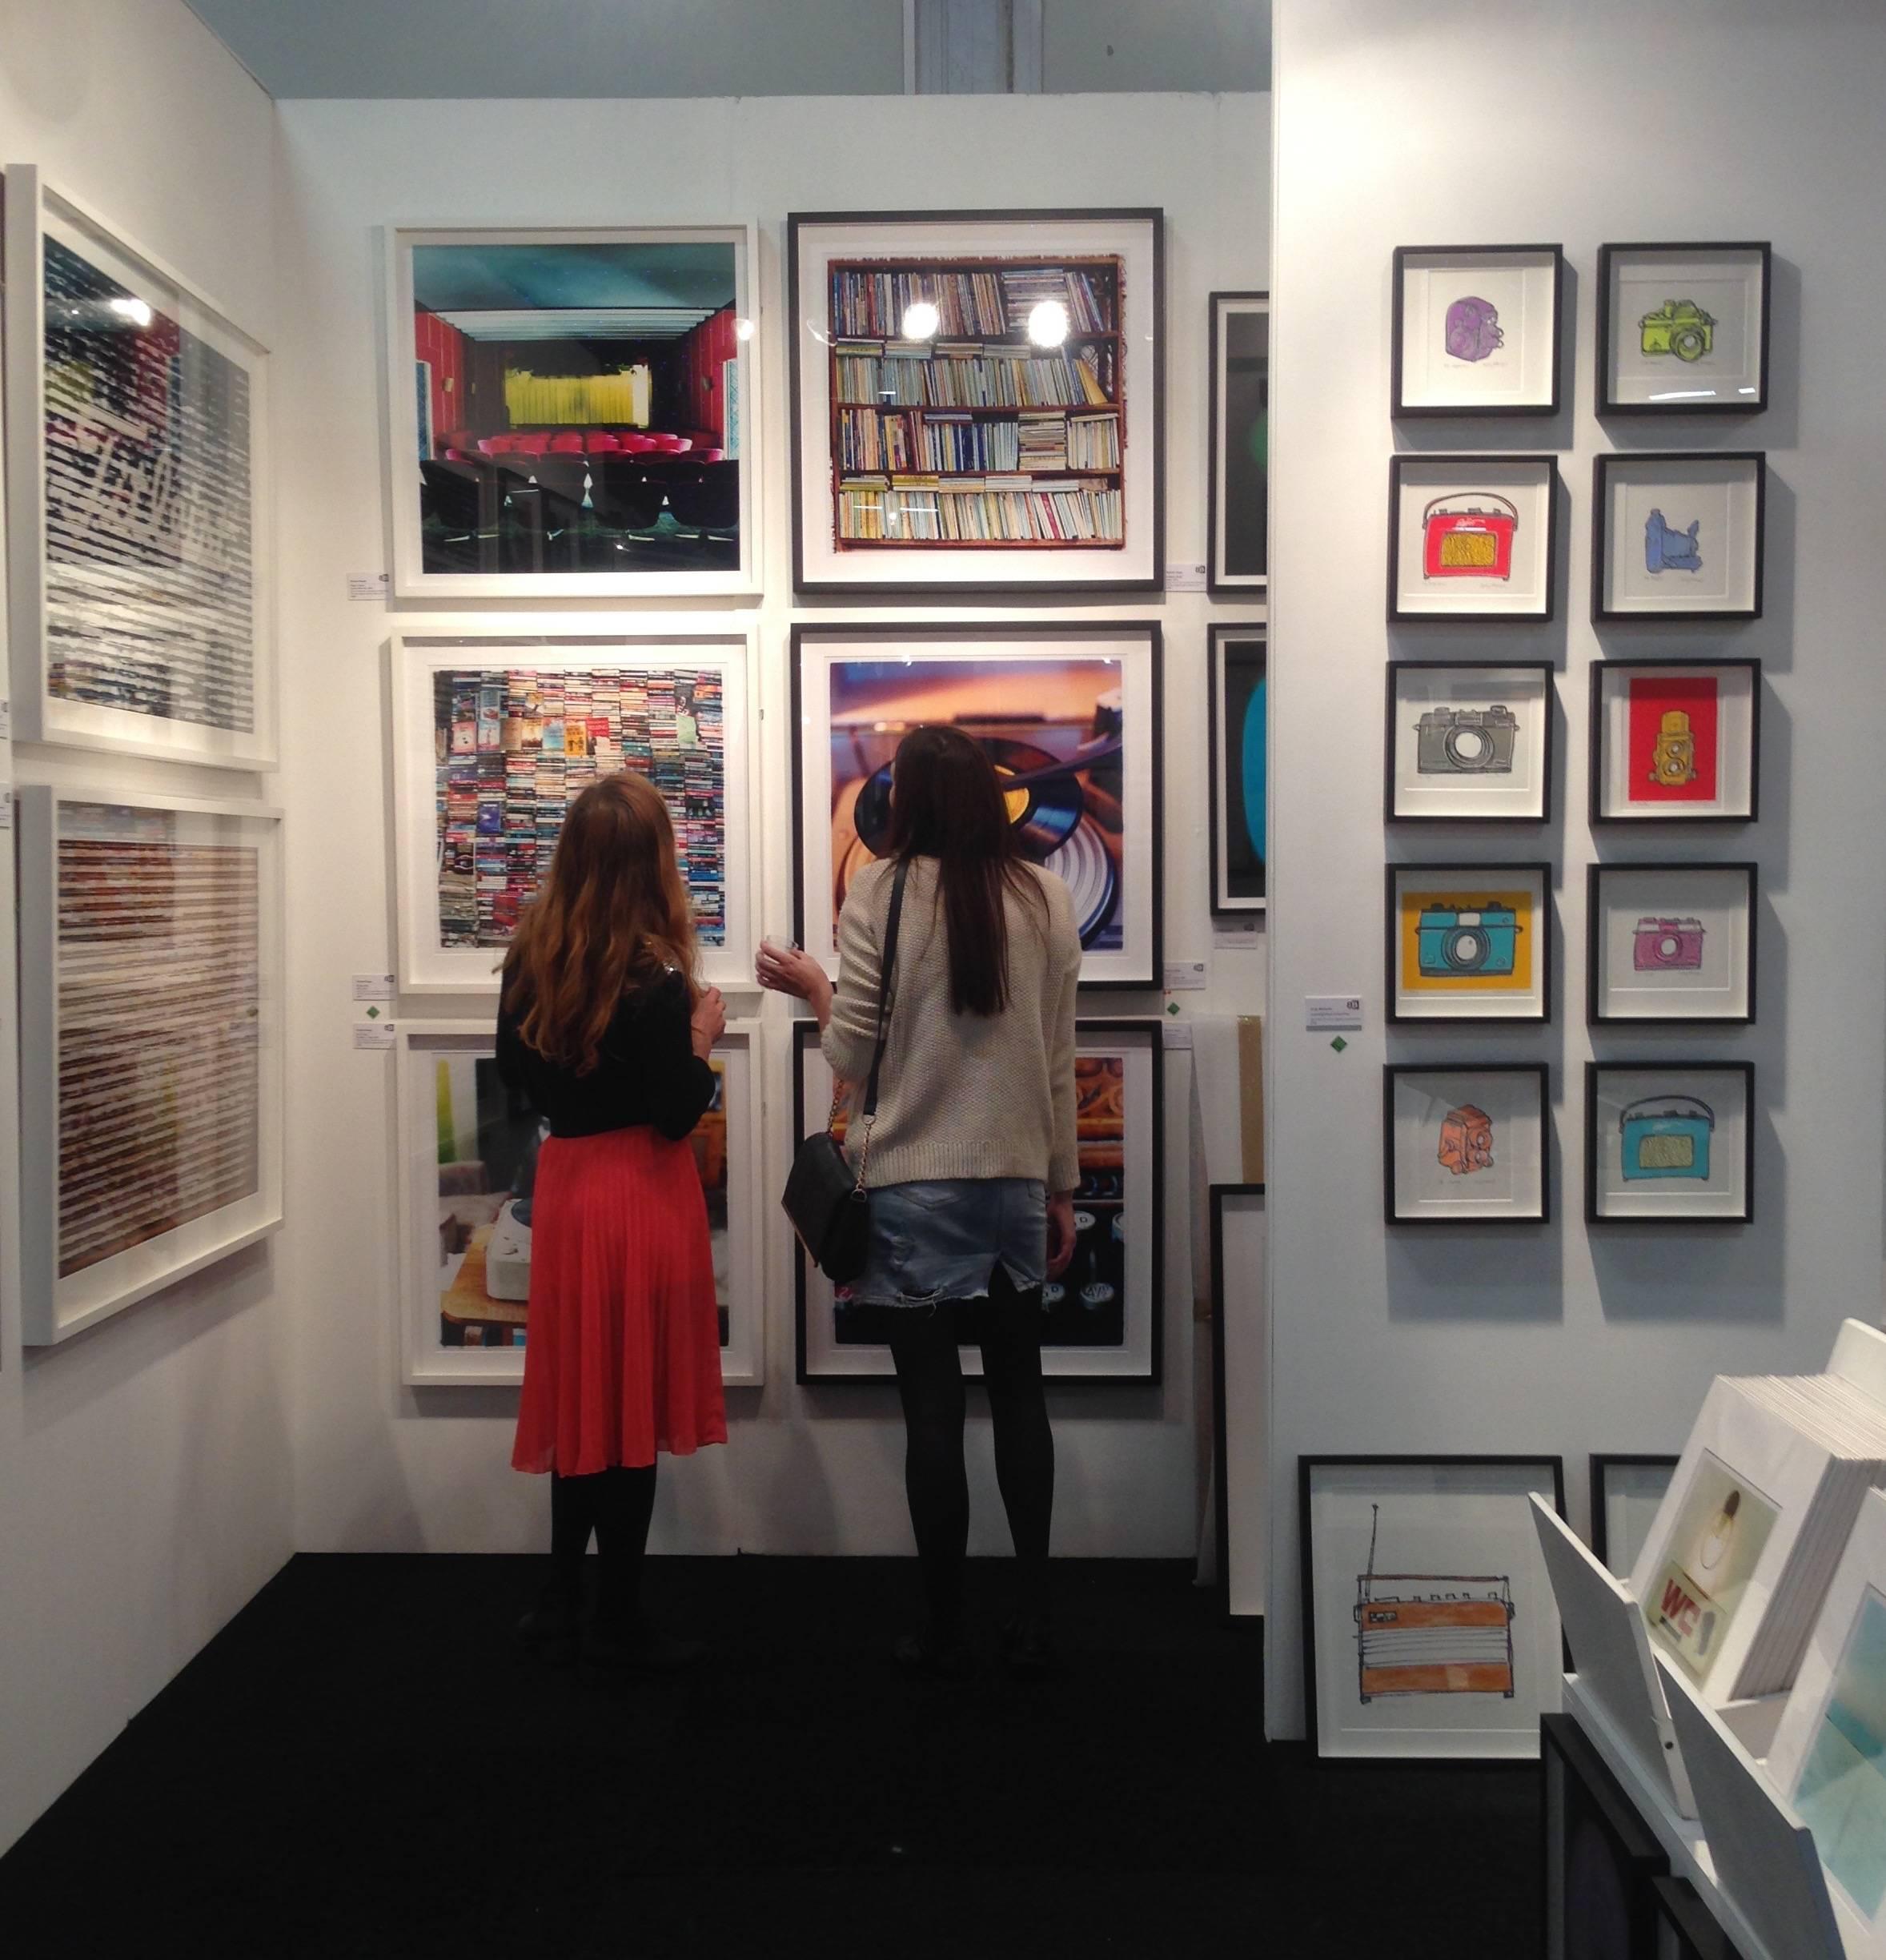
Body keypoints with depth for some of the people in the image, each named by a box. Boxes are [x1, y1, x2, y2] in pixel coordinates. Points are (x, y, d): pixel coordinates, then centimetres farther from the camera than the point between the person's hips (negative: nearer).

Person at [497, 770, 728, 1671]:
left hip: (565, 1182, 7)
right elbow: (677, 1114, -16)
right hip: (641, 1192, -6)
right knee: (634, 1404, 5)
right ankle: (616, 1621, 15)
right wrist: (702, 1037, -2)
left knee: (581, 1395, 17)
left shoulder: (532, 952, 1)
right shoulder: (651, 975, -18)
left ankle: (561, 1605, 26)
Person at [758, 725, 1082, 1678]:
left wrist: (813, 986, 12)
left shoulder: (881, 892, -8)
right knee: (1018, 1396, 17)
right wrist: (1061, 1188, 12)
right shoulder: (1044, 898, 0)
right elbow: (1057, 1063, 3)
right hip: (1015, 1181, 3)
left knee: (933, 1408, 6)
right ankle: (1031, 1617, 21)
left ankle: (945, 1632, 18)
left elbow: (854, 1058, -7)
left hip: (912, 1188, -2)